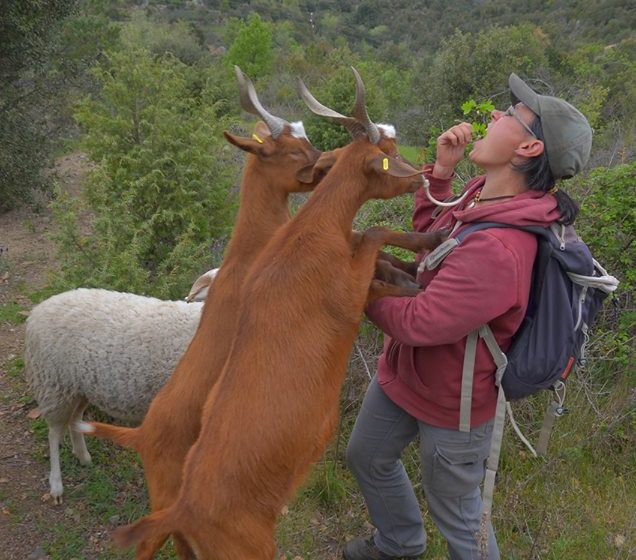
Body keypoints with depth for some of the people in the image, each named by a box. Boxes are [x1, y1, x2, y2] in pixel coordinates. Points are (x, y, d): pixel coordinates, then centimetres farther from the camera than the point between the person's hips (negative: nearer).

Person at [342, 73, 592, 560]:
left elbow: (416, 323, -31)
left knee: (456, 513, 16)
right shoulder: (483, 194, -9)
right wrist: (441, 170, -4)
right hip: (403, 371, 9)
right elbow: (430, 231, 11)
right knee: (367, 459, 30)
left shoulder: (498, 251, -38)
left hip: (449, 406, -9)